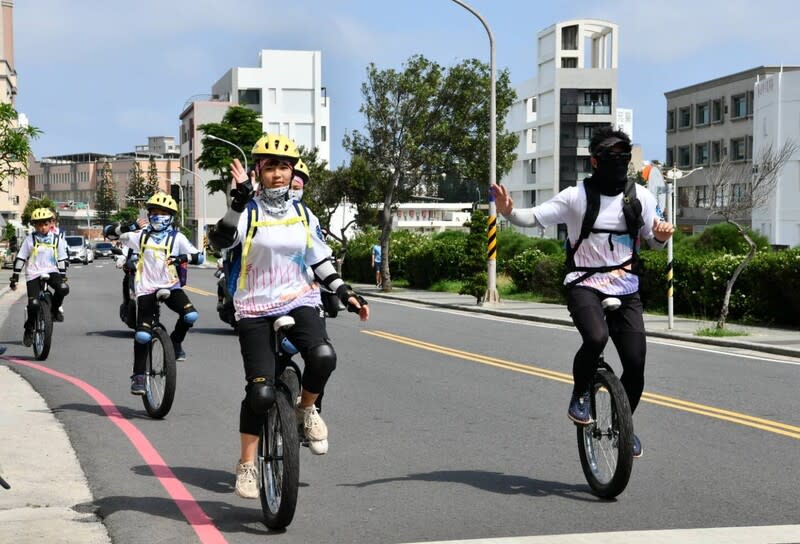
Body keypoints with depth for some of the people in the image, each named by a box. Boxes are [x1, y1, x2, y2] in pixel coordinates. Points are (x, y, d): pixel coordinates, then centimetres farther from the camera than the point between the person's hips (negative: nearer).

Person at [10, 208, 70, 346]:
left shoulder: (57, 239, 5)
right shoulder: (30, 240, 0)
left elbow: (62, 259, 12)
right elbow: (20, 258, 4)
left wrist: (63, 276, 9)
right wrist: (14, 277, 3)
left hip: (51, 272, 1)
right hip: (33, 274, -1)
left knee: (63, 289, -29)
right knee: (34, 303, -14)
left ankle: (55, 309, 1)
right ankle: (29, 330, 9)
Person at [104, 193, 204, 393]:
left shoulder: (176, 238, 5)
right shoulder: (140, 235, 5)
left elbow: (199, 257, 0)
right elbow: (108, 232, 2)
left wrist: (182, 257, -18)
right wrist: (129, 227, -14)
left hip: (170, 286, 1)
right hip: (146, 288, -1)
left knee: (190, 315, -24)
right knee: (142, 334, -10)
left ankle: (176, 341, 8)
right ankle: (138, 375, 6)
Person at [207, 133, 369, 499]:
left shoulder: (303, 214, 10)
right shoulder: (248, 211, -4)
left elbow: (320, 262, 18)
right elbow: (220, 241, -23)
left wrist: (346, 294, 9)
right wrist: (239, 201, -35)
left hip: (300, 302, 3)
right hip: (255, 310, -2)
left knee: (323, 356, -28)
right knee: (260, 391, -10)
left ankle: (306, 409, 3)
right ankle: (246, 466, 8)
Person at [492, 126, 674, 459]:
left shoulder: (640, 197, 5)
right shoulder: (576, 197, -4)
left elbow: (654, 241, 14)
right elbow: (534, 218, -7)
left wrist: (661, 235, -10)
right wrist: (509, 211, -27)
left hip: (625, 289, 3)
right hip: (584, 285, -3)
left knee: (636, 364, -4)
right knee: (596, 338, -32)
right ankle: (580, 395, -4)